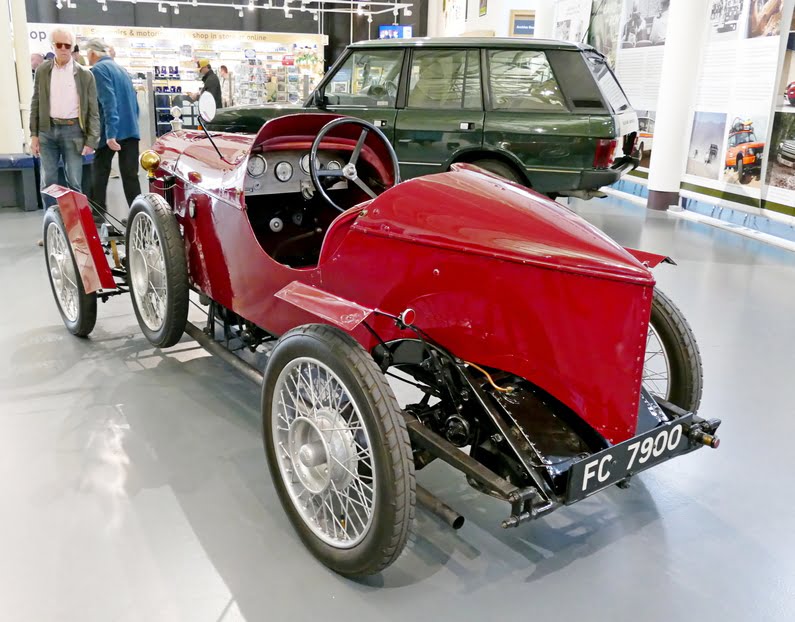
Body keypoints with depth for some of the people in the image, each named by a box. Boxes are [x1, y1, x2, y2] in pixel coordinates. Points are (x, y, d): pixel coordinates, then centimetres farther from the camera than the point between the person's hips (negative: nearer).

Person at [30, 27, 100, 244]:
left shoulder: (85, 75, 0)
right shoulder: (42, 71, 7)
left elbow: (93, 111, 0)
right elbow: (35, 104, 9)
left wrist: (91, 141, -7)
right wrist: (34, 134, 3)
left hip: (73, 131, -2)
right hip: (47, 130, 3)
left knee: (74, 183, -1)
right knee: (48, 183, 4)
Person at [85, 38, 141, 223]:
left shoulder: (98, 69, -6)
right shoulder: (122, 69, 20)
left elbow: (108, 102, -18)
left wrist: (110, 133, -23)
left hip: (111, 131, -6)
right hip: (131, 129, 6)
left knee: (100, 173, 6)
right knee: (130, 175, 2)